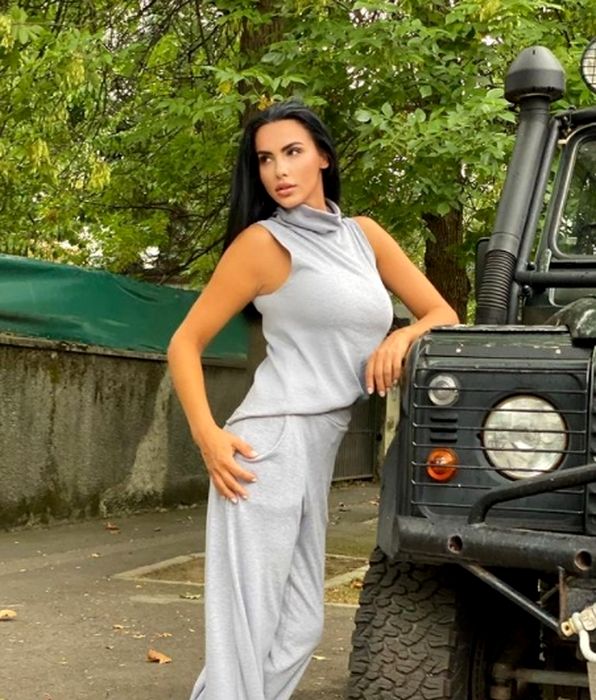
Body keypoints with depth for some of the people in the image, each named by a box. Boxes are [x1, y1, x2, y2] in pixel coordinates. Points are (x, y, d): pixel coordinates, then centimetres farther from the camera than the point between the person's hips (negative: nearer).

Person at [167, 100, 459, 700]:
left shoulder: (363, 235, 14)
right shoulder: (264, 241, -3)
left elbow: (444, 315, 17)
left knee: (299, 628, 10)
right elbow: (185, 344, -2)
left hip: (319, 450, 7)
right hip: (270, 447, -7)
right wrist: (207, 434, -16)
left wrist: (404, 336, -5)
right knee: (246, 628, -9)